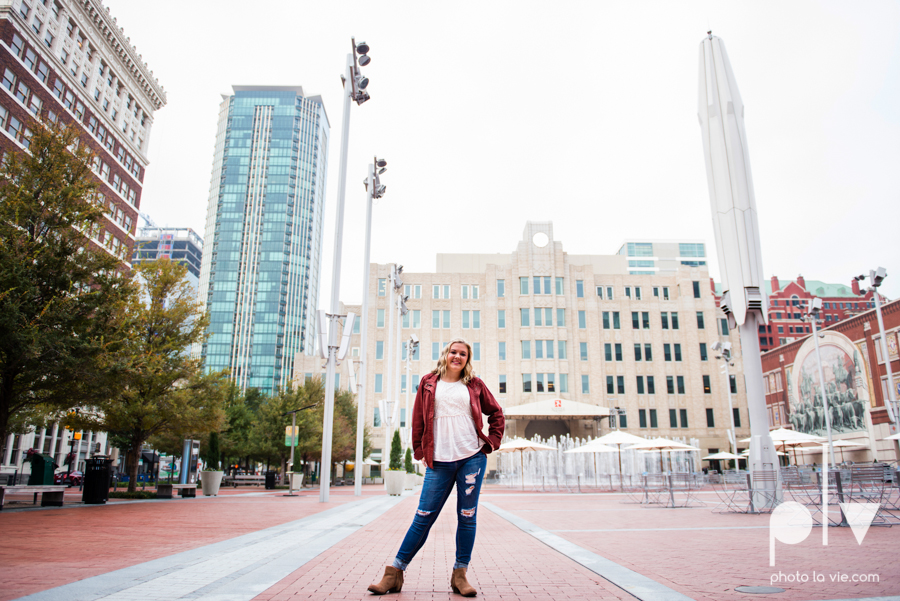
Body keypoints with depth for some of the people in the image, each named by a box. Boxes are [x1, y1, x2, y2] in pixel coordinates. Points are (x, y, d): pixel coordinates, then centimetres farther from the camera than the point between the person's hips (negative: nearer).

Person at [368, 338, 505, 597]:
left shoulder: (474, 385, 10)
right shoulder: (429, 383, 9)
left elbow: (496, 413, 18)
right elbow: (418, 419, 12)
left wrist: (491, 442, 8)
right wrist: (420, 452, 7)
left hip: (472, 458, 1)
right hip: (439, 461, 0)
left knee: (467, 517, 4)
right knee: (423, 517, -1)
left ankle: (460, 575, 17)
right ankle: (394, 573, 8)